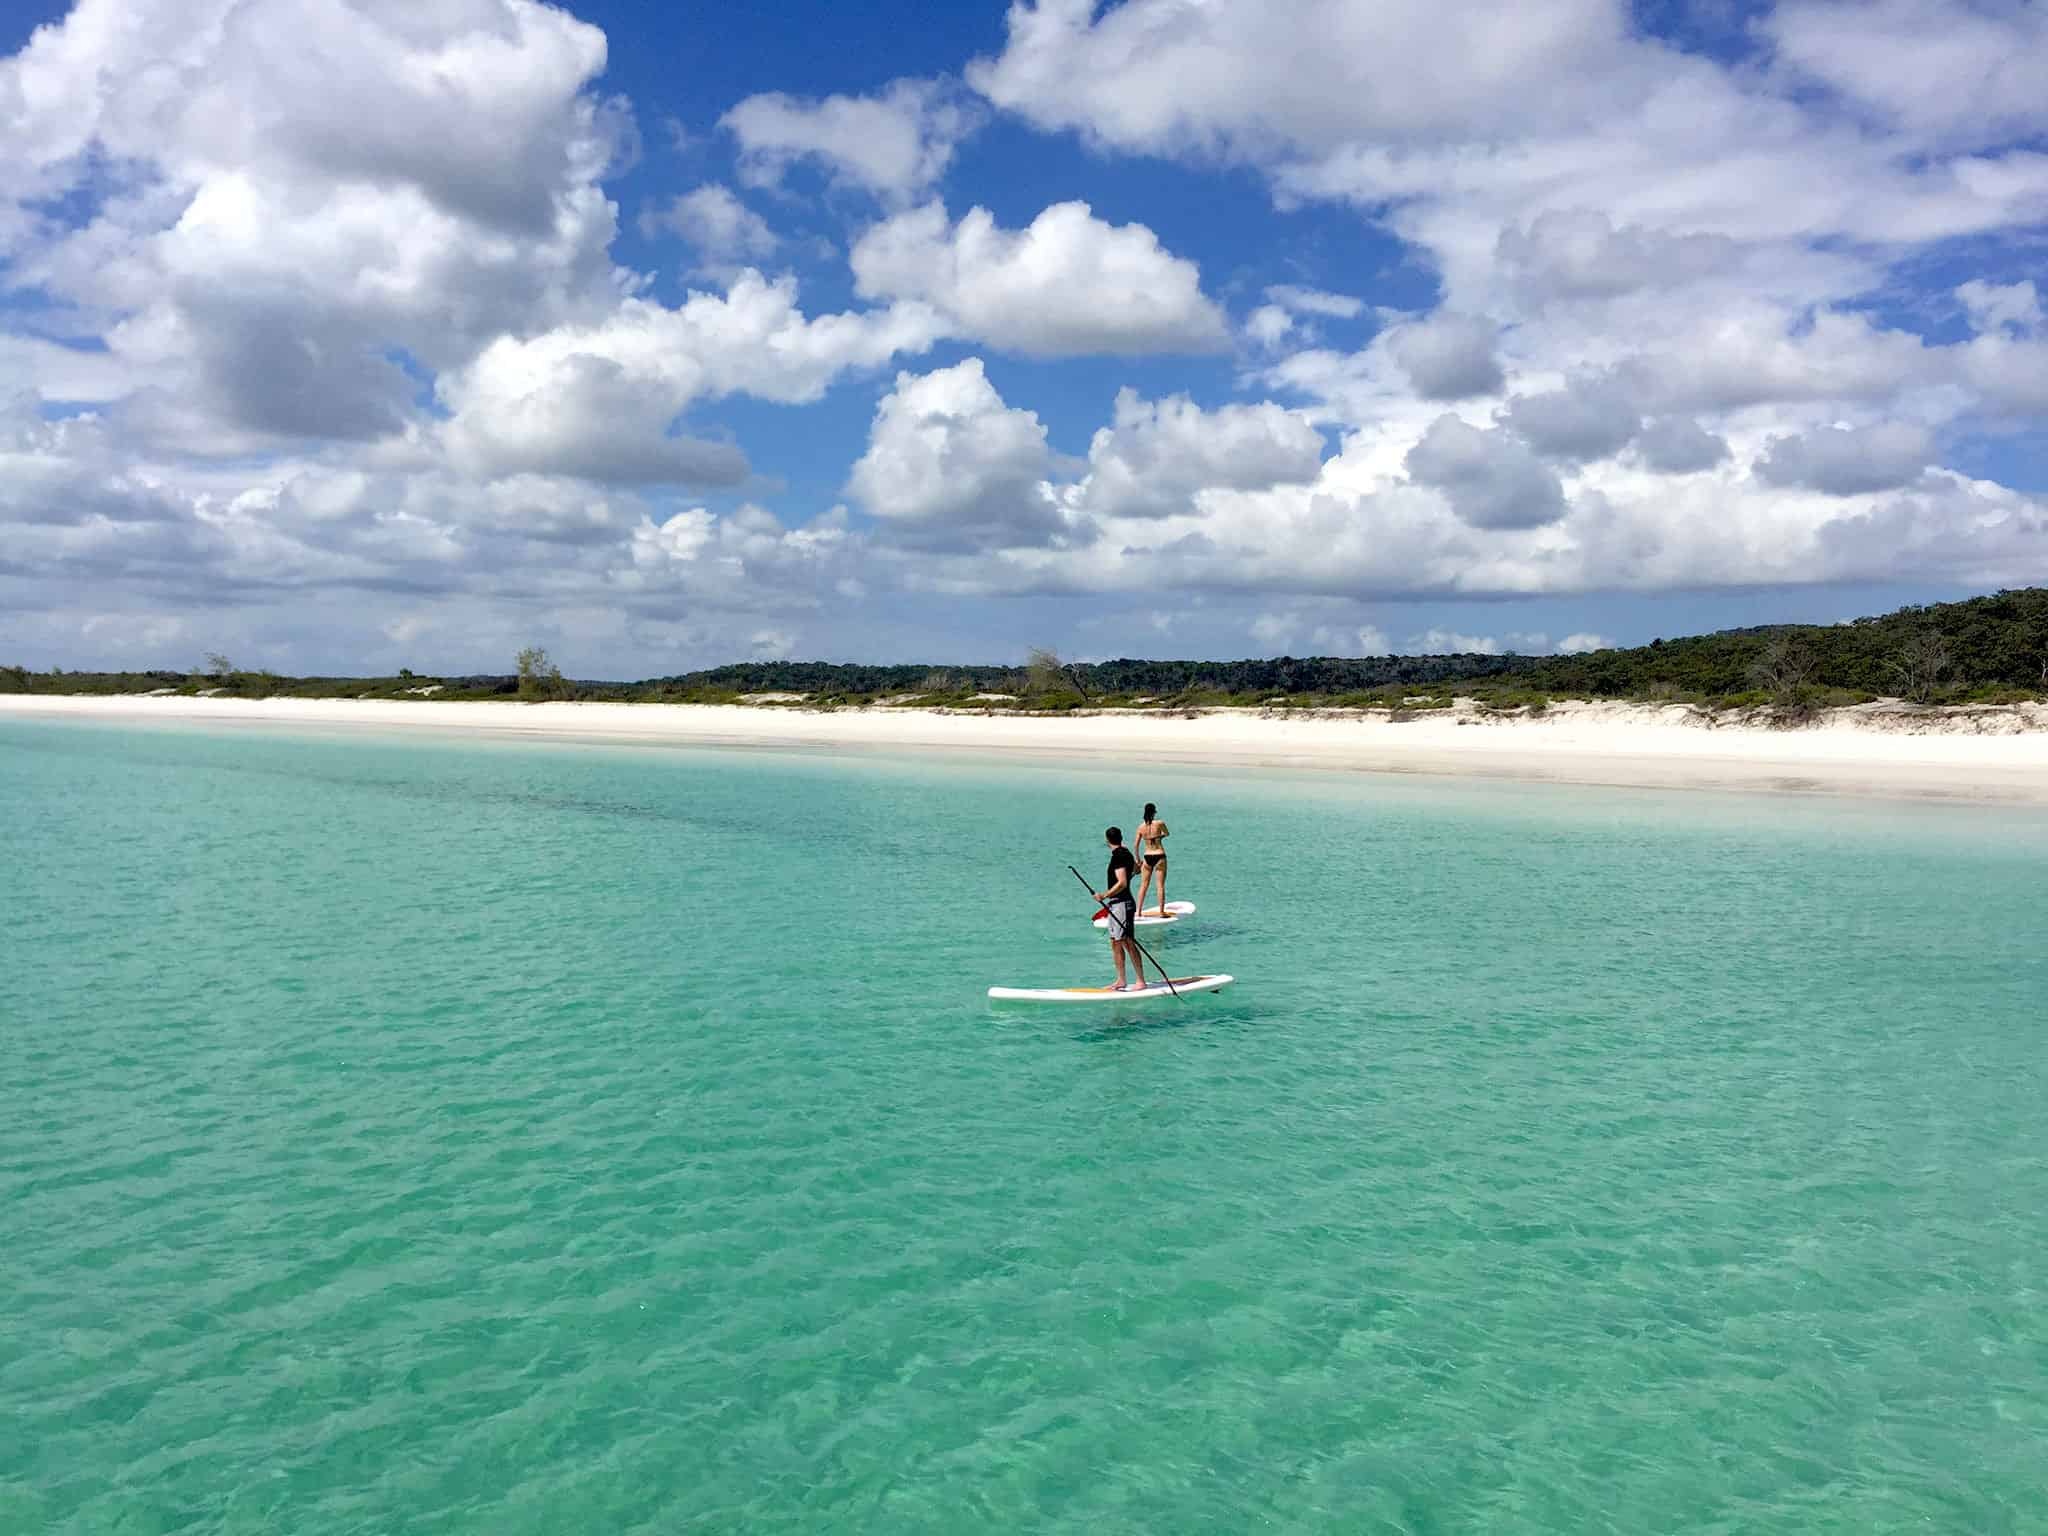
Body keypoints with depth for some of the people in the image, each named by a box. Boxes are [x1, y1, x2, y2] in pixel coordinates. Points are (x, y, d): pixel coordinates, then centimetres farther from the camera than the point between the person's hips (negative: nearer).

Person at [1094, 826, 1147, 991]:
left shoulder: (1118, 856, -15)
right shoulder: (1125, 853, 13)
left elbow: (1122, 883, -23)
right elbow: (1136, 868, 35)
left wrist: (1105, 895, -25)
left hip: (1122, 903, -10)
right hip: (1116, 904, 10)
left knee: (1128, 943, -9)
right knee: (1115, 943, 10)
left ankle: (1141, 981, -6)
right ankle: (1121, 981, 14)